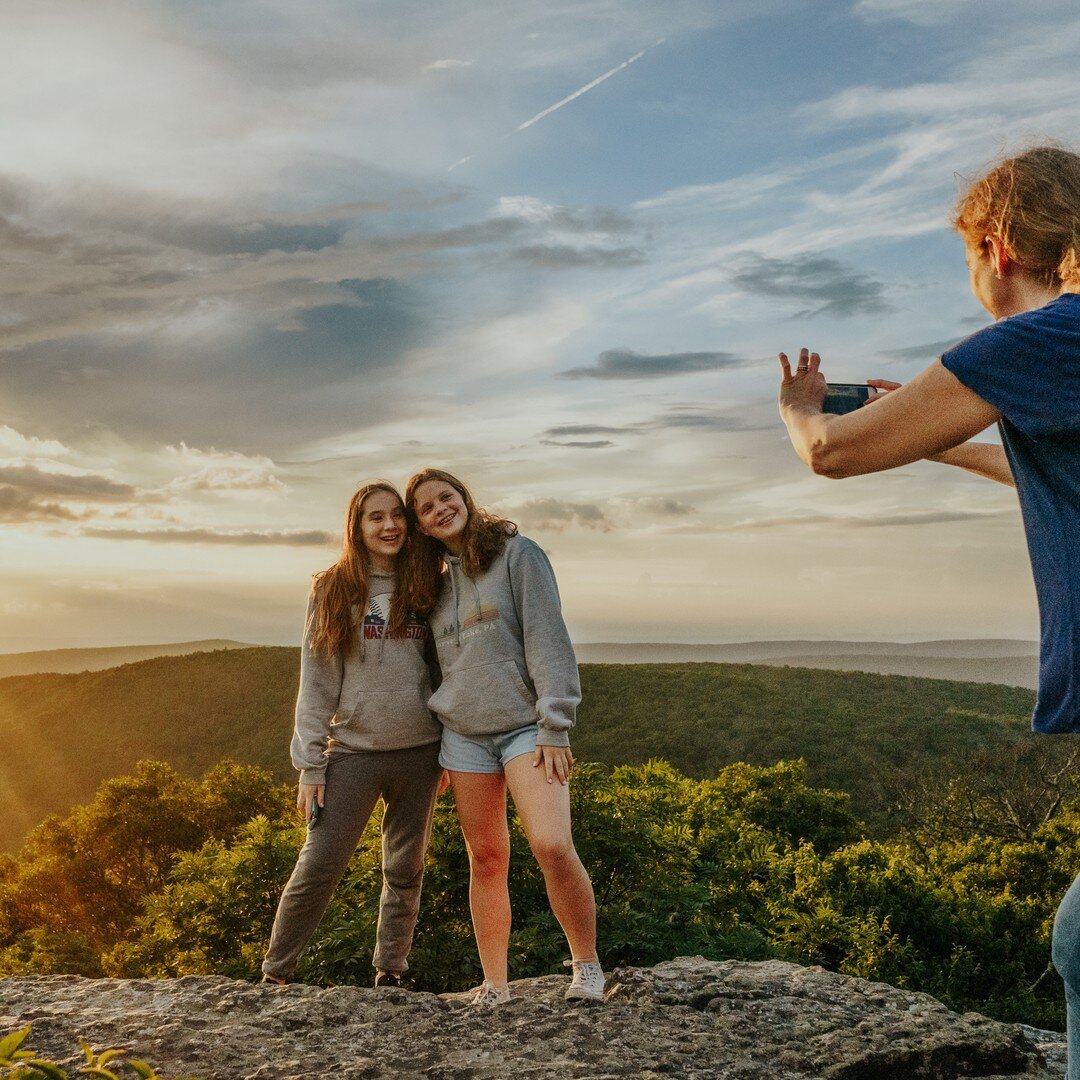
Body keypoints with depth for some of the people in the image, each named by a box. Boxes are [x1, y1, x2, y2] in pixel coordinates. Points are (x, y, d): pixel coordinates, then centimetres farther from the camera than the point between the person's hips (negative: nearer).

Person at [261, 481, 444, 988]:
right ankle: (274, 973, 12)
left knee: (405, 872, 10)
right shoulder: (333, 589, 0)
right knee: (317, 869, -3)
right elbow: (316, 683, -2)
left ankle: (390, 974, 24)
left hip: (419, 753, 3)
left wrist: (448, 753, 8)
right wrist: (310, 765, -7)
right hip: (352, 752, -2)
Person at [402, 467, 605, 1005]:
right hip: (463, 735, 5)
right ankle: (493, 987, 13)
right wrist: (438, 747, 17)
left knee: (553, 846, -19)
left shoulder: (517, 554, -3)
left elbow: (548, 640, -10)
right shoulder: (436, 582, 14)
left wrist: (554, 728, -16)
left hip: (524, 727, -5)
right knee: (486, 859, 6)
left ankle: (586, 965, -1)